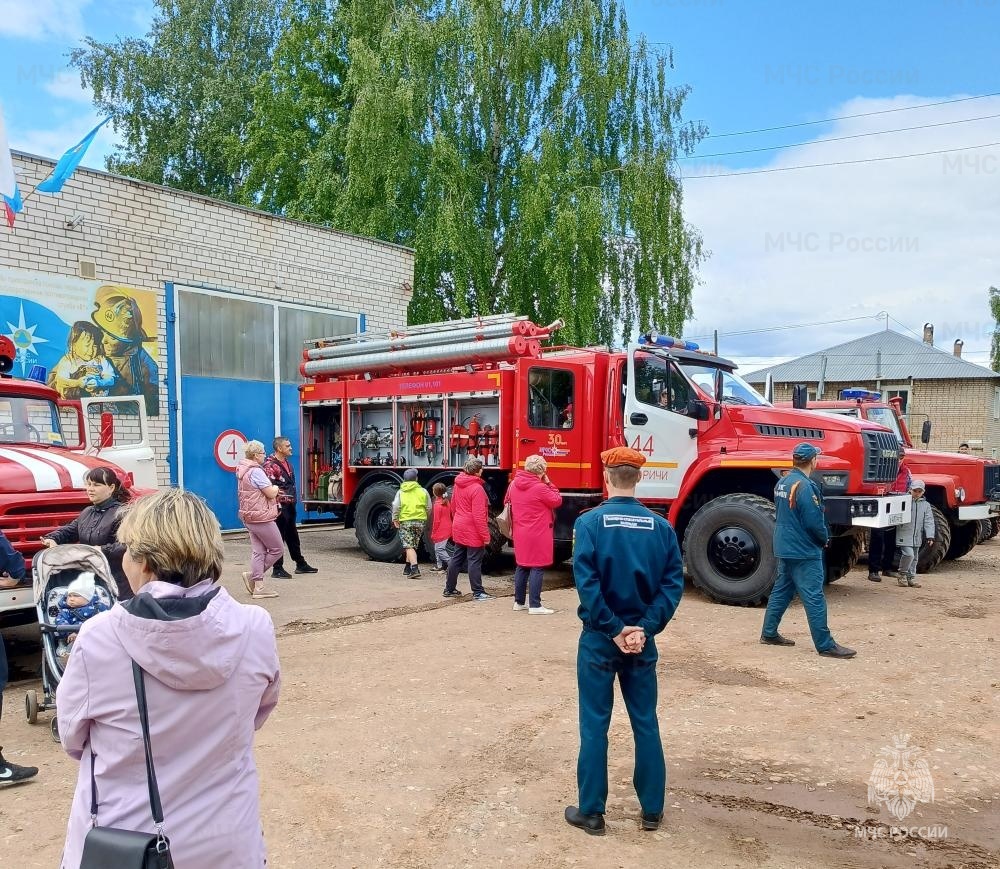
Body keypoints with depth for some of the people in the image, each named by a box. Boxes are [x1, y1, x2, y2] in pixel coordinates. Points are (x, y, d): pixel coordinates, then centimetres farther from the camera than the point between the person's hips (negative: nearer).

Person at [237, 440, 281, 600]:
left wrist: (272, 490, 10)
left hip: (249, 517, 10)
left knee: (258, 551, 10)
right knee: (277, 549, 2)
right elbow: (271, 493, -18)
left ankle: (258, 586, 11)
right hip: (261, 517, -10)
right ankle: (253, 575, 2)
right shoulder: (256, 471, -18)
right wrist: (276, 488, 3)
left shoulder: (242, 471, 13)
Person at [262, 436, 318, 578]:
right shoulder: (270, 465, -15)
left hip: (289, 506, 9)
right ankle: (277, 569, 4)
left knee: (293, 536, 17)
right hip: (280, 507, -9)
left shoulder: (287, 463, 15)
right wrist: (277, 506, -23)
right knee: (278, 537, -3)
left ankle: (300, 564, 26)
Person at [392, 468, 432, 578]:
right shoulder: (423, 491, 4)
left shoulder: (400, 492, 0)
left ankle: (414, 568, -19)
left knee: (409, 546, -4)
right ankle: (408, 568, 27)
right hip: (420, 521, 2)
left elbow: (396, 507, -8)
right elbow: (429, 508, 5)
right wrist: (424, 518, 19)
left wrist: (395, 519, 2)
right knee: (413, 545, 18)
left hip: (405, 522, -2)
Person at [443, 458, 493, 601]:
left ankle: (449, 589, 23)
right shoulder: (477, 488, -20)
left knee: (456, 559, 15)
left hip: (459, 529, 8)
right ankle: (478, 592, 4)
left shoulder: (457, 484, 5)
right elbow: (479, 515, -21)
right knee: (474, 561, -2)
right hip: (473, 531, -8)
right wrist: (485, 535, -17)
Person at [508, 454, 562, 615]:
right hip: (538, 534, -7)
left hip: (520, 533, 7)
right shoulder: (540, 488, -17)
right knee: (536, 568, -3)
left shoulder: (514, 484, 4)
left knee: (521, 566, 14)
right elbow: (557, 500, -8)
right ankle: (535, 606, -3)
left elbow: (509, 501, 16)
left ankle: (519, 602, 20)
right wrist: (548, 483, -3)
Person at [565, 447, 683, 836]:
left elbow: (586, 583, -18)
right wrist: (644, 628, -9)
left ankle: (591, 812, 16)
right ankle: (652, 810, 24)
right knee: (646, 723, 14)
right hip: (641, 640, 3)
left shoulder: (590, 522, -11)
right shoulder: (660, 526, -2)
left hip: (600, 638, -3)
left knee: (595, 725, 7)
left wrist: (614, 629, -12)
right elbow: (673, 582, -7)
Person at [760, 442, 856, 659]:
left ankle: (769, 634, 22)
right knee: (814, 597, -5)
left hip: (784, 548, 9)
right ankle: (825, 645, -1)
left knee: (781, 590, 16)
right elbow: (814, 521, -21)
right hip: (804, 551, -9)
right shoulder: (804, 486, -19)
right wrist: (825, 539, -1)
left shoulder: (782, 483, 8)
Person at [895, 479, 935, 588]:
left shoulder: (925, 505, 8)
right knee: (908, 554, -17)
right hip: (905, 535, -5)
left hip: (917, 537, 5)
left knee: (914, 558, 11)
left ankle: (911, 578, 22)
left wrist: (930, 536, -5)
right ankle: (902, 575, 2)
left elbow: (929, 521, 3)